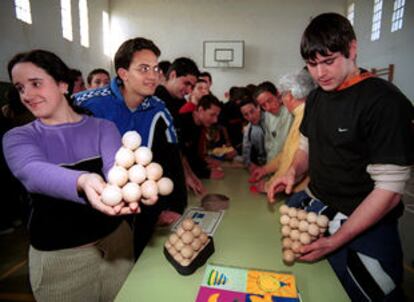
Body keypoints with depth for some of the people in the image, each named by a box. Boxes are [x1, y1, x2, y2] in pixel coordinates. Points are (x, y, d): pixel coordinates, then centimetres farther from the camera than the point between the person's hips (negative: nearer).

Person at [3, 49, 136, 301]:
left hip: (115, 241, 1)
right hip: (57, 257, 0)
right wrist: (82, 182, -50)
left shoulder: (103, 128, -4)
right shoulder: (18, 138, -5)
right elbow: (35, 173, -28)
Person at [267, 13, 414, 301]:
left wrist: (335, 241, -21)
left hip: (362, 227, -6)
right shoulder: (316, 98, 4)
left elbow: (389, 189, -21)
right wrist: (294, 172, -7)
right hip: (314, 208, 6)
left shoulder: (385, 101, -19)